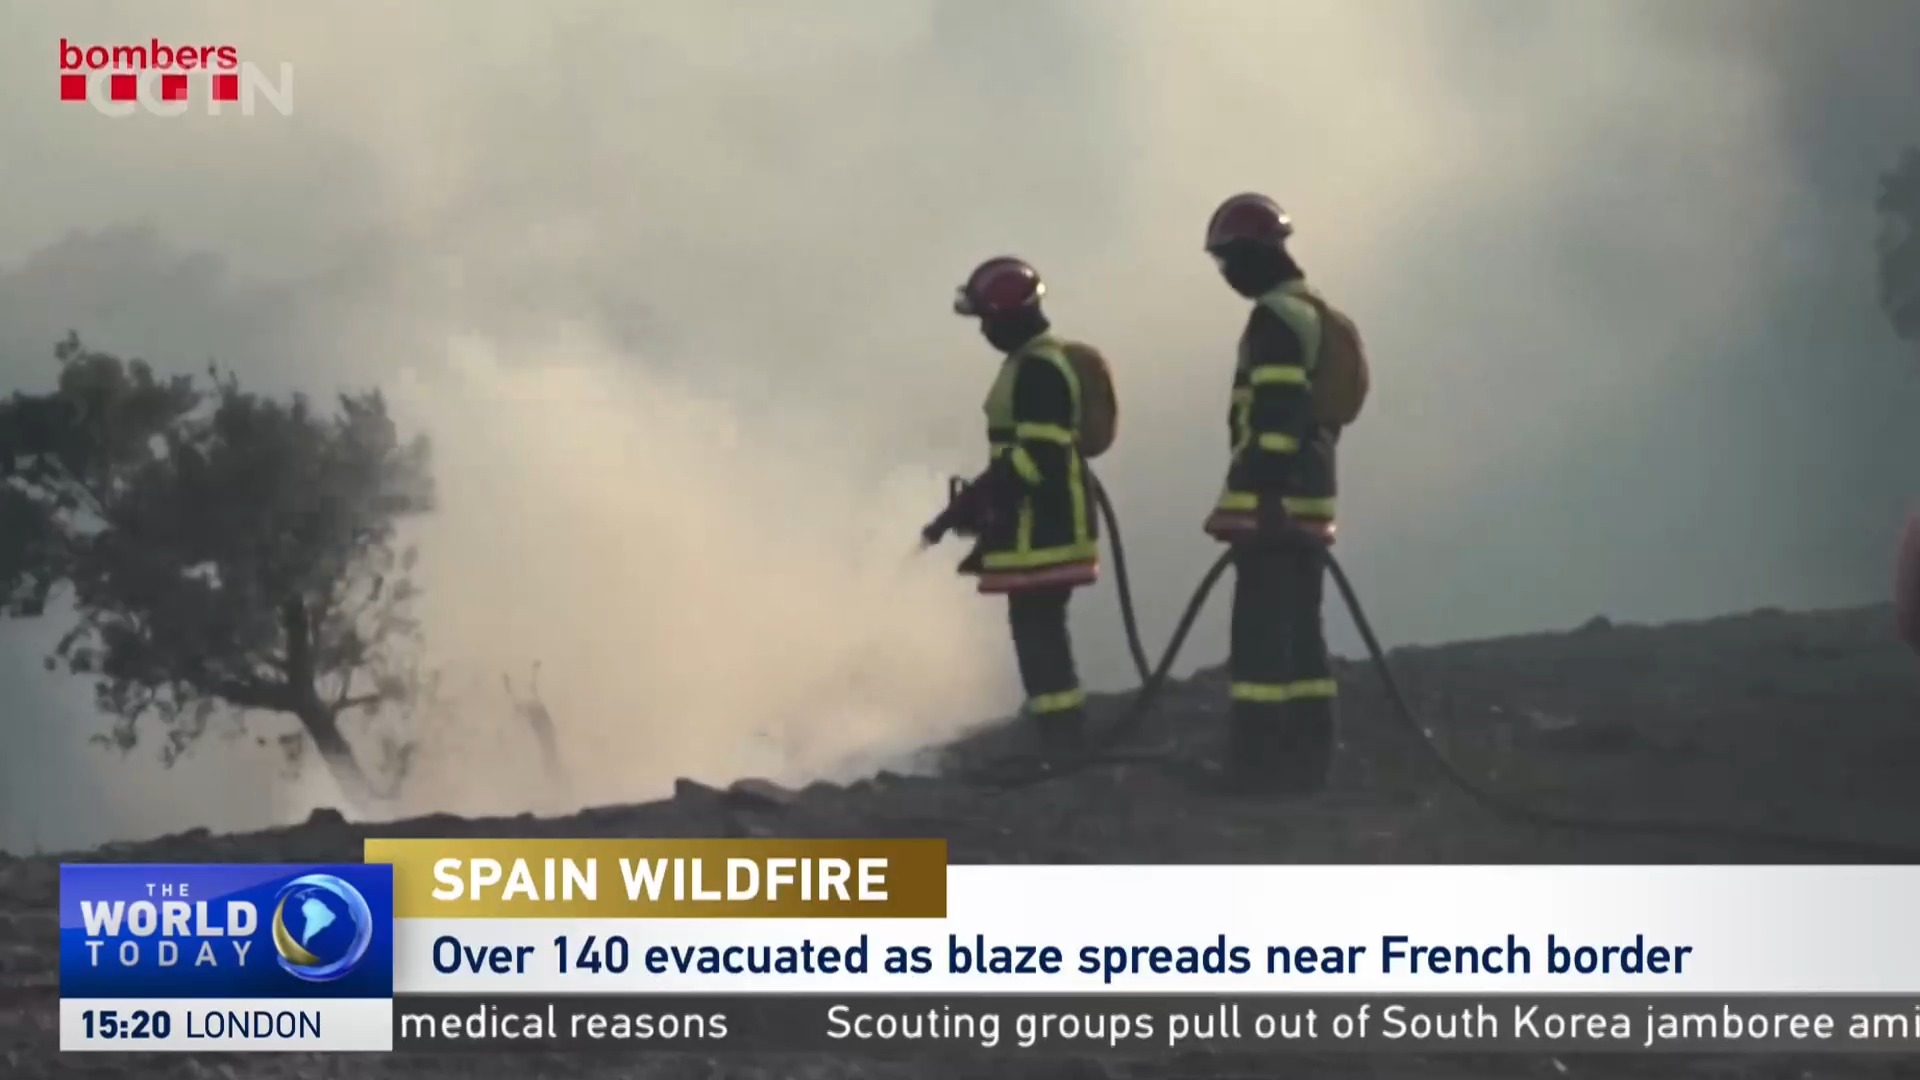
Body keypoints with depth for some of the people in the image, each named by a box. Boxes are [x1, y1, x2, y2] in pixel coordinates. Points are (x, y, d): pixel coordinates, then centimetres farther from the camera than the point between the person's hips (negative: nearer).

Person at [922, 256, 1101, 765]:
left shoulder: (1038, 370, -18)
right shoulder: (1035, 362, 17)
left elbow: (1038, 455, -25)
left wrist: (974, 501, -22)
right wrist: (981, 502, 21)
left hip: (1043, 527, -11)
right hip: (1043, 521, 11)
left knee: (1037, 629, -10)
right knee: (1040, 629, 15)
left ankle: (1062, 745, -9)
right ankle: (1064, 741, 20)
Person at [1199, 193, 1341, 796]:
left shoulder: (1275, 317, -12)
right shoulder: (1315, 313, 21)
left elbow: (1277, 412, -20)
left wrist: (1263, 493, -23)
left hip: (1273, 502, -10)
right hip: (1309, 499, 10)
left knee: (1261, 636, -10)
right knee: (1300, 634, 11)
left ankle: (1258, 763, -11)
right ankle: (1305, 762, 12)